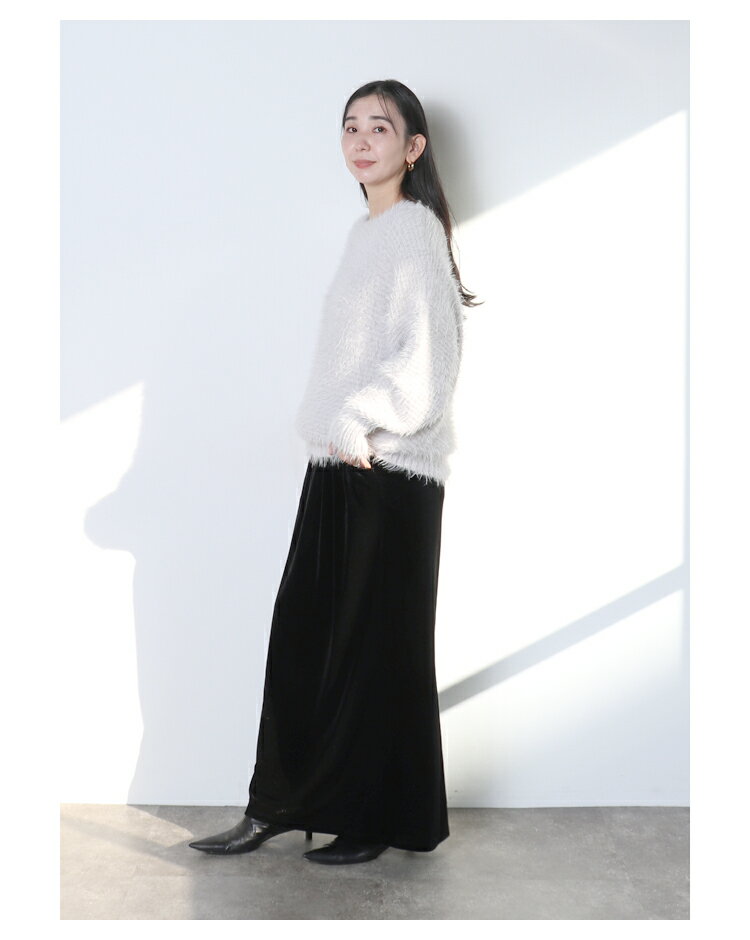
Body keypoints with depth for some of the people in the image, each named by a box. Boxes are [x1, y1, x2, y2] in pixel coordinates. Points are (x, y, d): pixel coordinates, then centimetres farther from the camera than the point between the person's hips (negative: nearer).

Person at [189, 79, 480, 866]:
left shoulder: (414, 230, -8)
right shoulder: (367, 232, 17)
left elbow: (427, 352, -18)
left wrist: (358, 420, -15)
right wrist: (328, 426, 9)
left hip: (388, 469, -8)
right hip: (339, 462, 8)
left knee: (375, 642, 1)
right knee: (303, 633, 10)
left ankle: (382, 819, 17)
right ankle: (277, 807, 21)